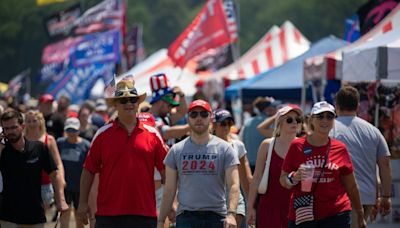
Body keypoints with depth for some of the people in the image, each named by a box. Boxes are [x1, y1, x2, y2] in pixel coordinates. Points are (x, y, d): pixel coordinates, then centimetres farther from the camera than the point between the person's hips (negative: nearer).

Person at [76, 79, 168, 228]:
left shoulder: (152, 135, 7)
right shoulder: (103, 134, 5)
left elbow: (166, 171, 9)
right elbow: (89, 170, 7)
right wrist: (83, 202, 2)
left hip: (144, 213, 1)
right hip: (109, 214, -1)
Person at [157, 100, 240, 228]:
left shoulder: (224, 149, 2)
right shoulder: (176, 150, 7)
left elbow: (233, 185, -6)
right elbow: (169, 189, 9)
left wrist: (231, 213, -22)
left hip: (216, 217, 0)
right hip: (186, 217, 0)